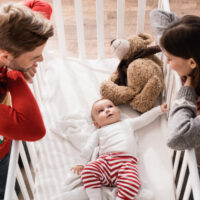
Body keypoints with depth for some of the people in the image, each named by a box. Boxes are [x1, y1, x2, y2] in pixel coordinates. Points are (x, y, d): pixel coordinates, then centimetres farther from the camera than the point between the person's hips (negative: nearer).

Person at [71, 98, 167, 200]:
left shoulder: (127, 123, 34)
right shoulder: (99, 132, 28)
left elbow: (144, 118, 38)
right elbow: (89, 148, 19)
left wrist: (159, 109, 38)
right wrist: (81, 163, 7)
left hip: (126, 160, 0)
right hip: (105, 161, 1)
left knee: (132, 183, -33)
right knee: (87, 171, -30)